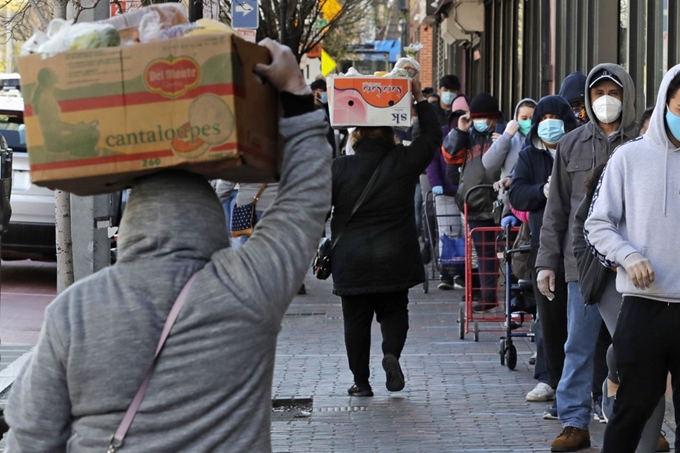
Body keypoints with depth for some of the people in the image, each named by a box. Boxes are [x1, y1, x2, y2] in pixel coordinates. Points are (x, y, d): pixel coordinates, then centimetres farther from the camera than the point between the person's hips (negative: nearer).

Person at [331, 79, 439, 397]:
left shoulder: (339, 168, -6)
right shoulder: (404, 162, -4)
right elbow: (432, 136, 10)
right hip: (395, 259, 1)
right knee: (394, 312, 17)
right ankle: (391, 352, -12)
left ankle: (361, 381, 11)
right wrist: (420, 100, 14)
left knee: (356, 320, 9)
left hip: (351, 260, -1)